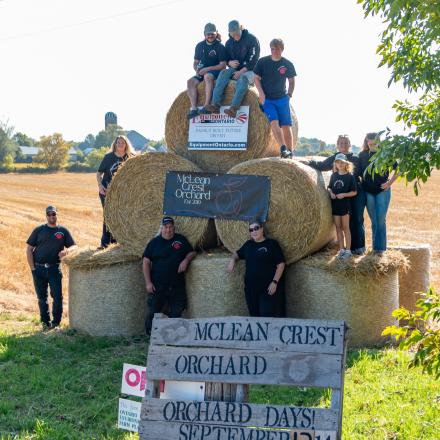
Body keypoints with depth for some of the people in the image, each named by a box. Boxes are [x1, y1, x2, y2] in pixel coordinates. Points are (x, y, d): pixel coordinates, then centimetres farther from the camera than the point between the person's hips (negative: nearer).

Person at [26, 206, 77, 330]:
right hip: (39, 269, 1)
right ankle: (45, 322, 16)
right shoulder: (39, 230, 8)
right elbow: (29, 249, 6)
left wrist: (66, 250, -17)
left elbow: (74, 246, 7)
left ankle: (56, 323, 5)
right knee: (42, 297, 6)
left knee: (57, 296, -6)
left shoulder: (63, 231, 9)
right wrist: (32, 268, -3)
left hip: (54, 269, 0)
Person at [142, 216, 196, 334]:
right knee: (153, 312, 0)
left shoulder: (181, 240, 8)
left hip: (177, 285, 2)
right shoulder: (154, 242, 2)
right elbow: (146, 262, 1)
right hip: (157, 285, -2)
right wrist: (148, 282, -7)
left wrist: (186, 260, -7)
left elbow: (192, 252, 17)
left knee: (176, 312, 6)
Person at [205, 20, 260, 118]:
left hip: (249, 70, -5)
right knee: (223, 73, -25)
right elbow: (225, 58, 16)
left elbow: (253, 60, -12)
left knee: (243, 78, -37)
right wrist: (229, 62, -10)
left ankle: (234, 108, -51)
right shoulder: (229, 43, 9)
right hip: (235, 70, 5)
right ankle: (215, 105, -38)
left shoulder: (251, 39, -8)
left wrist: (241, 71, -20)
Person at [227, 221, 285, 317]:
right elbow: (237, 253, 30)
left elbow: (281, 264, -6)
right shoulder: (248, 244, 14)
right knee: (255, 316, 10)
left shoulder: (272, 243, -2)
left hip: (268, 288, -5)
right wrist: (233, 260, 6)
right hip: (251, 288, 6)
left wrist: (275, 282, -14)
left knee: (268, 317, -10)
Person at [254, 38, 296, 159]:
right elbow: (256, 78, 3)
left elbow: (291, 81, 13)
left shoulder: (287, 64, 1)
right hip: (267, 99, -1)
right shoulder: (262, 62, -2)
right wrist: (261, 94, -7)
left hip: (282, 99, 1)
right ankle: (283, 148, -28)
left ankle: (290, 151, 6)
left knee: (286, 125, -2)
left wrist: (289, 95, 4)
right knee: (274, 122, -20)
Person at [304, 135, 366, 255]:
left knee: (358, 220, -2)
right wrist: (309, 162, -4)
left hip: (357, 193, -1)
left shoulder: (355, 159, 6)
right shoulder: (333, 158, 9)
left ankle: (360, 247, 4)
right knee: (349, 220, 3)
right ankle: (352, 246, 9)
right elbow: (321, 165, 10)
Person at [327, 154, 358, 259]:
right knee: (338, 227, 8)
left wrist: (344, 194, -18)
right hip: (335, 205, 4)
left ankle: (348, 250, 5)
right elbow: (329, 187, 14)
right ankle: (341, 249, 16)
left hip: (345, 205, -4)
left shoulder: (350, 176, -6)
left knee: (345, 227, 0)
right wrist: (331, 193, -6)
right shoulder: (334, 175, 6)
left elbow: (354, 192, -5)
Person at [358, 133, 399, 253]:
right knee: (374, 220, 7)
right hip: (368, 192, 2)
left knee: (381, 219, -5)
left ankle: (380, 246, 1)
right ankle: (375, 245, 14)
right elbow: (359, 172, 11)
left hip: (383, 190, -2)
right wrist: (361, 184, 0)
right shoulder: (362, 155, 3)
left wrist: (390, 182, -6)